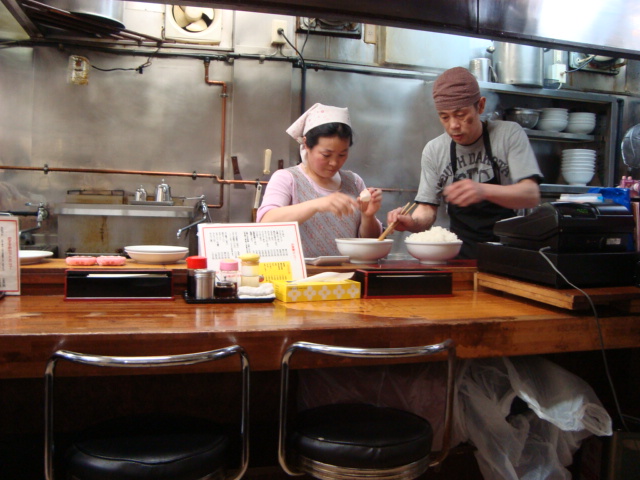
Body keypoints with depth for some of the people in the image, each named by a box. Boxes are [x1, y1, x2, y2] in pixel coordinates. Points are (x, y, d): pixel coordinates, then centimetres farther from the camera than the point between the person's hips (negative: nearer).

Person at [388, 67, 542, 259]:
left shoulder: (509, 134, -1)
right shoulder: (434, 151, 5)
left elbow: (531, 195, -11)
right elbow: (427, 209, 7)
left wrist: (483, 190, -30)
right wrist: (412, 222, -17)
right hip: (461, 254, 2)